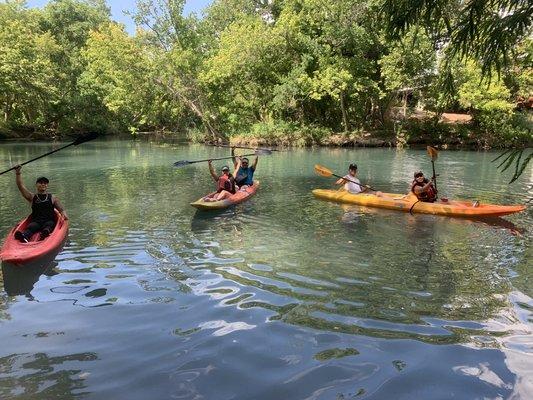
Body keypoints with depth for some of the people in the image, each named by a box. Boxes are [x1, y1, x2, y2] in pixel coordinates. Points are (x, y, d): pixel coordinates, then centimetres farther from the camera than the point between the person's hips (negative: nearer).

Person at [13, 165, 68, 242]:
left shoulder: (52, 198, 18)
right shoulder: (32, 197, 18)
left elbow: (61, 210, 14)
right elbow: (21, 186, 7)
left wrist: (64, 215, -10)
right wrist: (18, 173, -5)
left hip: (49, 221, -1)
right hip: (35, 221, 1)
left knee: (48, 225, -35)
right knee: (30, 227, -31)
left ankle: (45, 232, -68)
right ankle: (24, 236, -61)